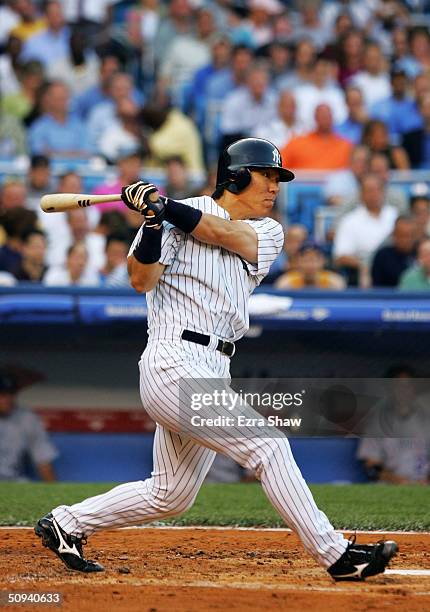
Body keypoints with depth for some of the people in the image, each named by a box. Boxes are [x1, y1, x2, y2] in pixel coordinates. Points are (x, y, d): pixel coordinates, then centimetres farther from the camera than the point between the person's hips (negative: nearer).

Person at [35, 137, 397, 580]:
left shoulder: (268, 233, 12)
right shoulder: (176, 219, -3)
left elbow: (222, 233, -8)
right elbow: (142, 280, -14)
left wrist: (162, 205, -16)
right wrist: (153, 221, -27)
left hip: (213, 372, 8)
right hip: (173, 364, -8)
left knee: (169, 497, 14)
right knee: (267, 444, -15)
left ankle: (67, 524, 28)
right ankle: (336, 555, -13)